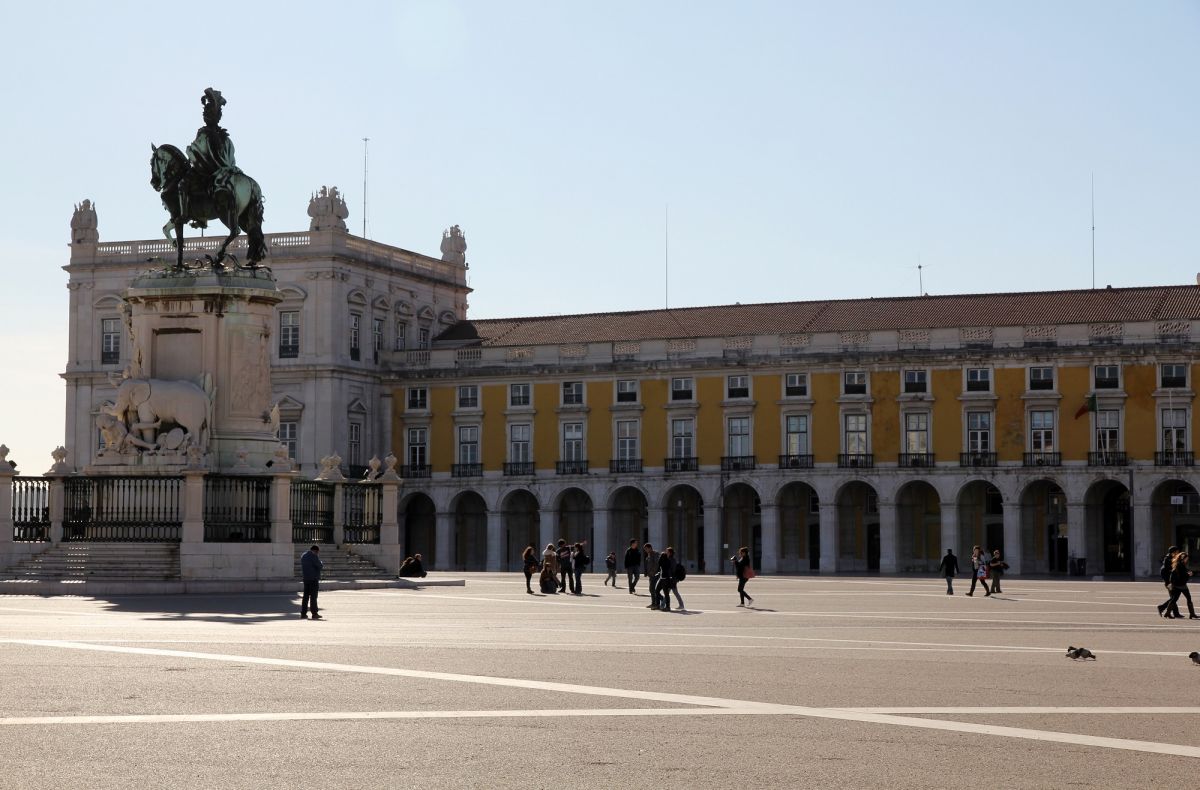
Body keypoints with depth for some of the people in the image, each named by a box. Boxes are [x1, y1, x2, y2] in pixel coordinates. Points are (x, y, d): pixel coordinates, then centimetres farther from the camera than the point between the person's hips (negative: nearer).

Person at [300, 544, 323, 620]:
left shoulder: (303, 555, 13)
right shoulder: (313, 556, -13)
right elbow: (320, 566, -15)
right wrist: (322, 563, 9)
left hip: (305, 578, 7)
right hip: (313, 578, -7)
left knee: (306, 596, 9)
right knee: (313, 596, -4)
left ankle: (303, 613, 7)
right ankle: (314, 613, -3)